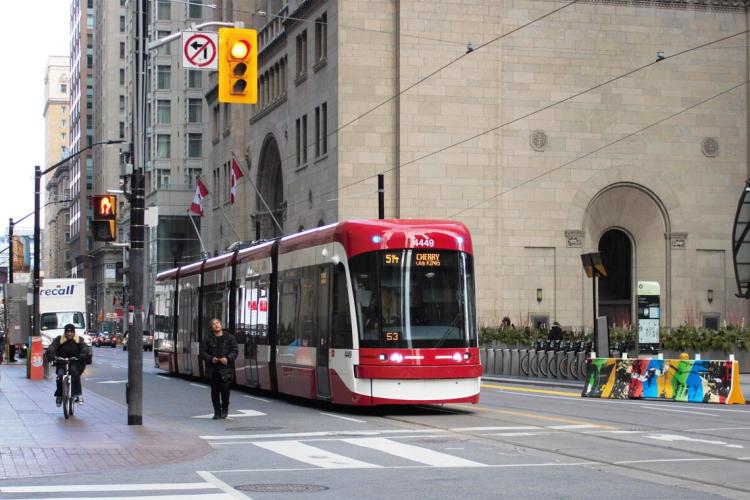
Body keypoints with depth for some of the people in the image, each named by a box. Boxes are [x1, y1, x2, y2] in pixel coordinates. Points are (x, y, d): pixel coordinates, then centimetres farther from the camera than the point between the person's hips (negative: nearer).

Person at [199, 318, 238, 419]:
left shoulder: (229, 337, 6)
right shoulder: (208, 338, 7)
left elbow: (234, 351, 2)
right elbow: (202, 352, 3)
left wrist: (227, 358, -16)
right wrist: (211, 359, -13)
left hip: (226, 368, -2)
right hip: (212, 368, 2)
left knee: (225, 388, -12)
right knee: (214, 390, 2)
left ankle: (225, 409, 8)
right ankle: (217, 411, 13)